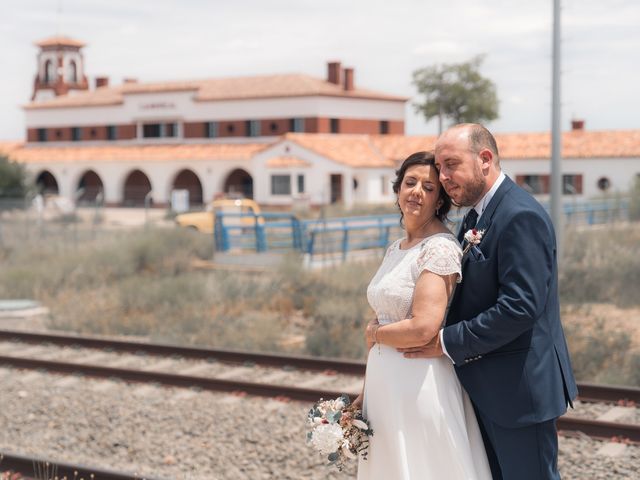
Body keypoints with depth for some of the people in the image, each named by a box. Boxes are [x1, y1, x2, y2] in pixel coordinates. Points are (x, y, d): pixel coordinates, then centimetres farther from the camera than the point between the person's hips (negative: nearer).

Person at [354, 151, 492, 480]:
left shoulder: (440, 248, -15)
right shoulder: (395, 250, 11)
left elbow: (423, 328, -24)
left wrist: (374, 334, -6)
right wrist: (365, 393, 16)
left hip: (420, 387, -8)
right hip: (384, 384, 8)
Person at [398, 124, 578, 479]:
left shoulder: (521, 216, -19)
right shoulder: (477, 216, 11)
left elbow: (519, 307, -26)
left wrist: (448, 343, -20)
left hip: (518, 385, -9)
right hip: (486, 385, 9)